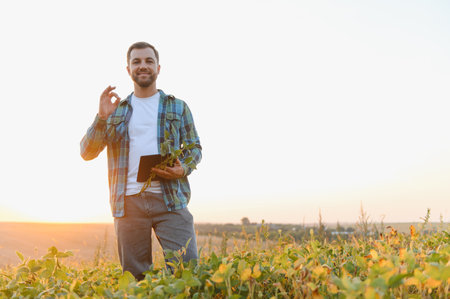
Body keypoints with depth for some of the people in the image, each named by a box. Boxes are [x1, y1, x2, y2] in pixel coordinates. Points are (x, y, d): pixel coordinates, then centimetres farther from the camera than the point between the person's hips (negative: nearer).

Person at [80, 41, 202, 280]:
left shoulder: (177, 107, 14)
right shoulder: (115, 109, 16)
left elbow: (195, 147, 14)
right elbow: (87, 152, 10)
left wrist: (183, 169, -7)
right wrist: (102, 117, -5)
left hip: (170, 199, -1)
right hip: (128, 201, 1)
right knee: (134, 276, 5)